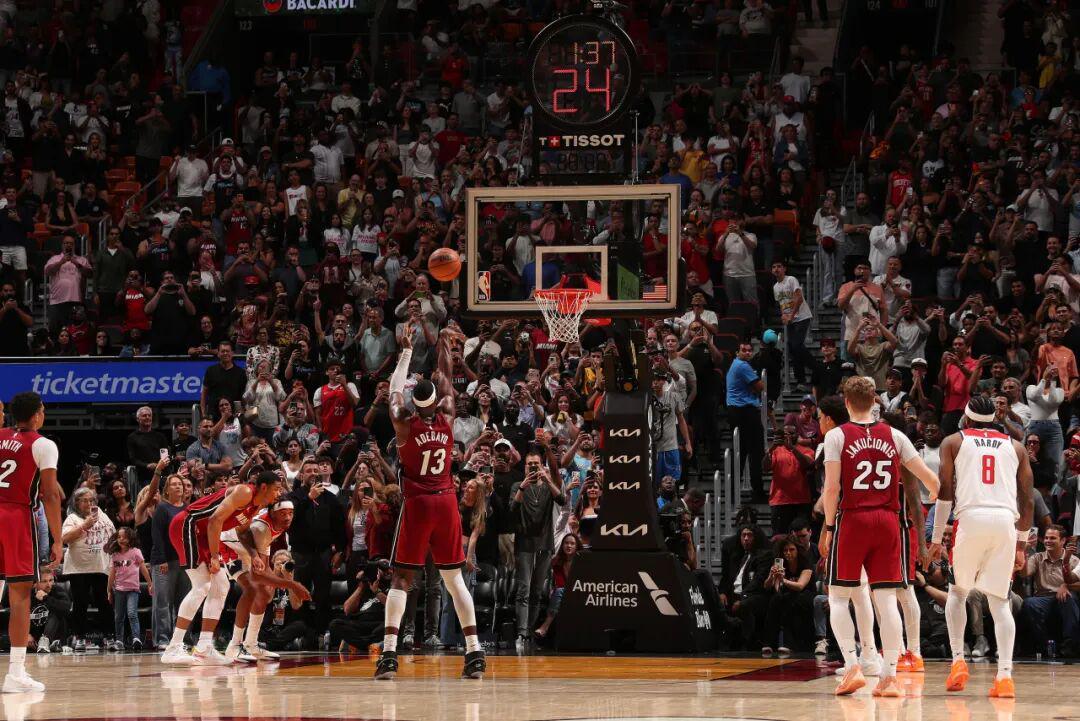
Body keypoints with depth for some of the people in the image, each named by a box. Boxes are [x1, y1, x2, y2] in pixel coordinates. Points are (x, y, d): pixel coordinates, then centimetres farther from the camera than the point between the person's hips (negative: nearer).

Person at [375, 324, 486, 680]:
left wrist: (407, 352, 25)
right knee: (454, 578, 10)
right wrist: (444, 343, 32)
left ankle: (389, 653, -15)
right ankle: (474, 651, 3)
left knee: (401, 578, -2)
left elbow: (395, 388, 12)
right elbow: (446, 379, 17)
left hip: (417, 504, -3)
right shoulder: (447, 418, 1)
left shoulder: (404, 424, -5)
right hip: (446, 503, 3)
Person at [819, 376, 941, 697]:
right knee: (886, 599, 2)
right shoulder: (893, 436, 8)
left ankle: (852, 666, -5)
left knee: (838, 597, 8)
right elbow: (929, 478, 6)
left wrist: (829, 528, 0)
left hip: (851, 520, -3)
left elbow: (832, 488, -9)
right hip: (887, 522, 3)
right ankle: (890, 677, -2)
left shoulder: (837, 436, -2)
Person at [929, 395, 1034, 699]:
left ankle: (958, 661, 4)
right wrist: (1021, 544, 24)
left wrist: (936, 539, 10)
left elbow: (945, 492, 7)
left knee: (957, 591, 18)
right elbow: (1028, 500, 17)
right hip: (1006, 520, 2)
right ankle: (1005, 675, -9)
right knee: (999, 601, 5)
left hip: (972, 518, -2)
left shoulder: (954, 442, 14)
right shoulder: (1015, 446, 21)